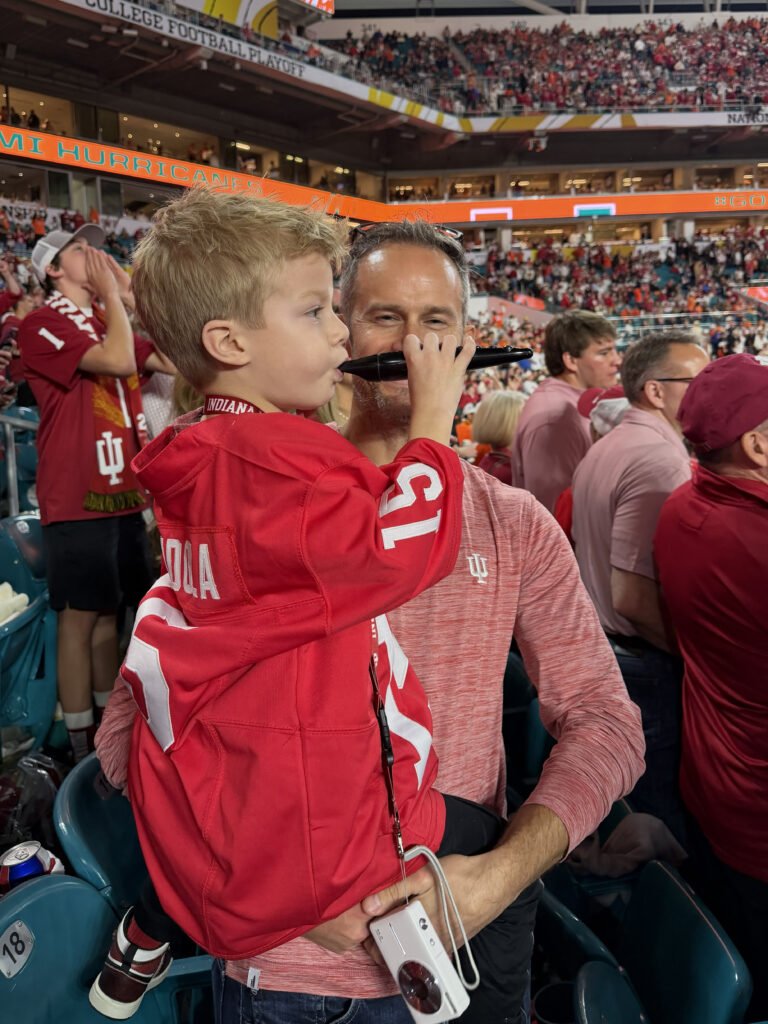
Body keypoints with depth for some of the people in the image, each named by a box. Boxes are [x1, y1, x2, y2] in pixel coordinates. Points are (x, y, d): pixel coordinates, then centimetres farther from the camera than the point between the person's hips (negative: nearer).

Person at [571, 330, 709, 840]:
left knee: (628, 811, 25)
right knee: (666, 824, 7)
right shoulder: (661, 459, -22)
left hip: (604, 645, 10)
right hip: (649, 665, -10)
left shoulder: (606, 449, 10)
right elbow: (634, 595, -27)